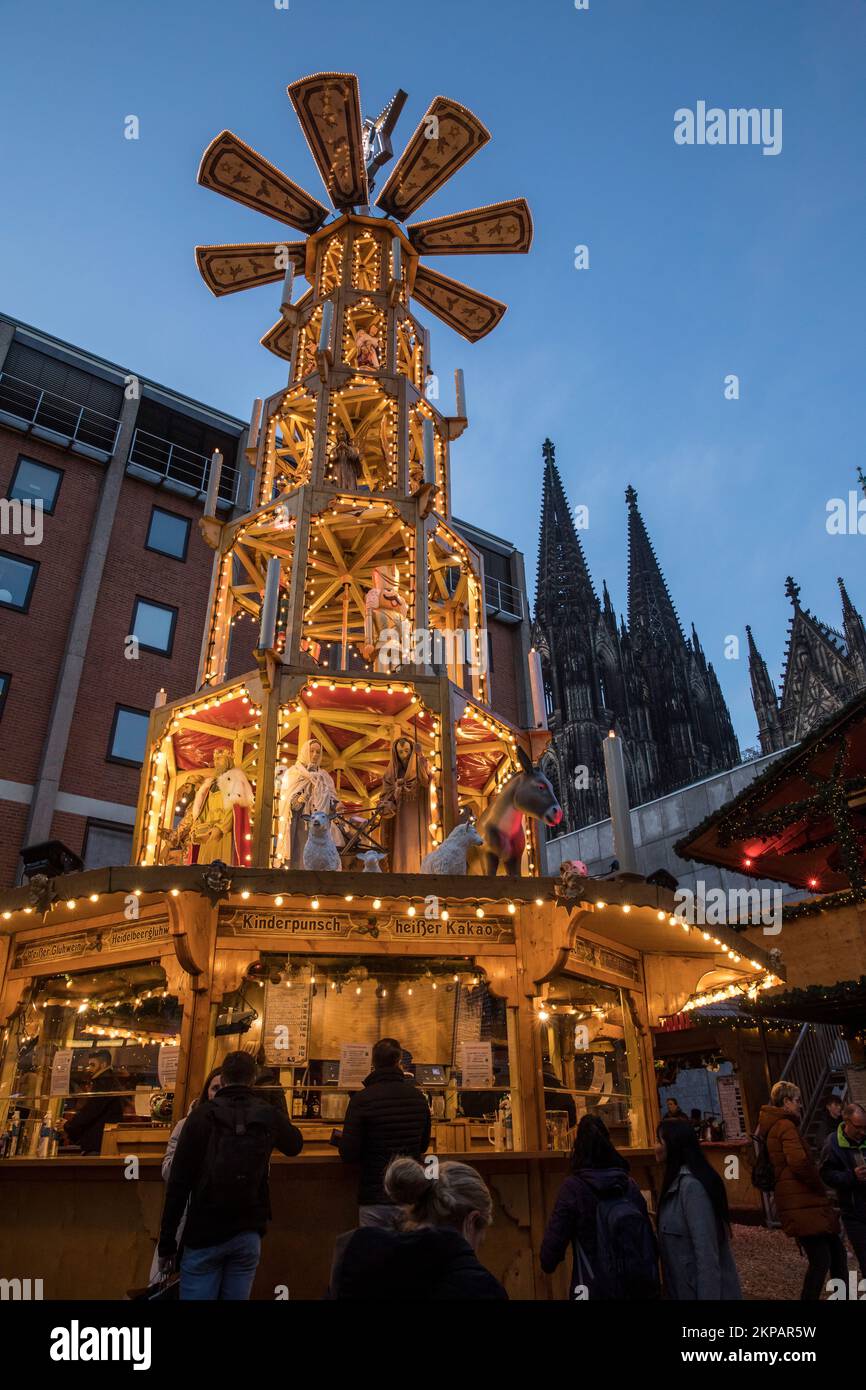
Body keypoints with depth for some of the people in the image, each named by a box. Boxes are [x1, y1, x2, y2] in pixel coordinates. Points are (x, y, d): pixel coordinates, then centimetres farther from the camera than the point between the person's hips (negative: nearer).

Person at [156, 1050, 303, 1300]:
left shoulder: (201, 1115, -7)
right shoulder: (269, 1115, 1)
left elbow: (178, 1183, -9)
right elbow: (295, 1145, 22)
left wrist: (167, 1243, -1)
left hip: (204, 1232, -3)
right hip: (248, 1233, 3)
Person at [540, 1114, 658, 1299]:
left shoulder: (573, 1187, -13)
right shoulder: (630, 1185, 1)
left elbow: (555, 1238, -12)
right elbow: (649, 1240, 7)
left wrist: (547, 1264, 10)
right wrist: (652, 1288, 19)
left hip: (595, 1288, -4)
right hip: (637, 1287, 4)